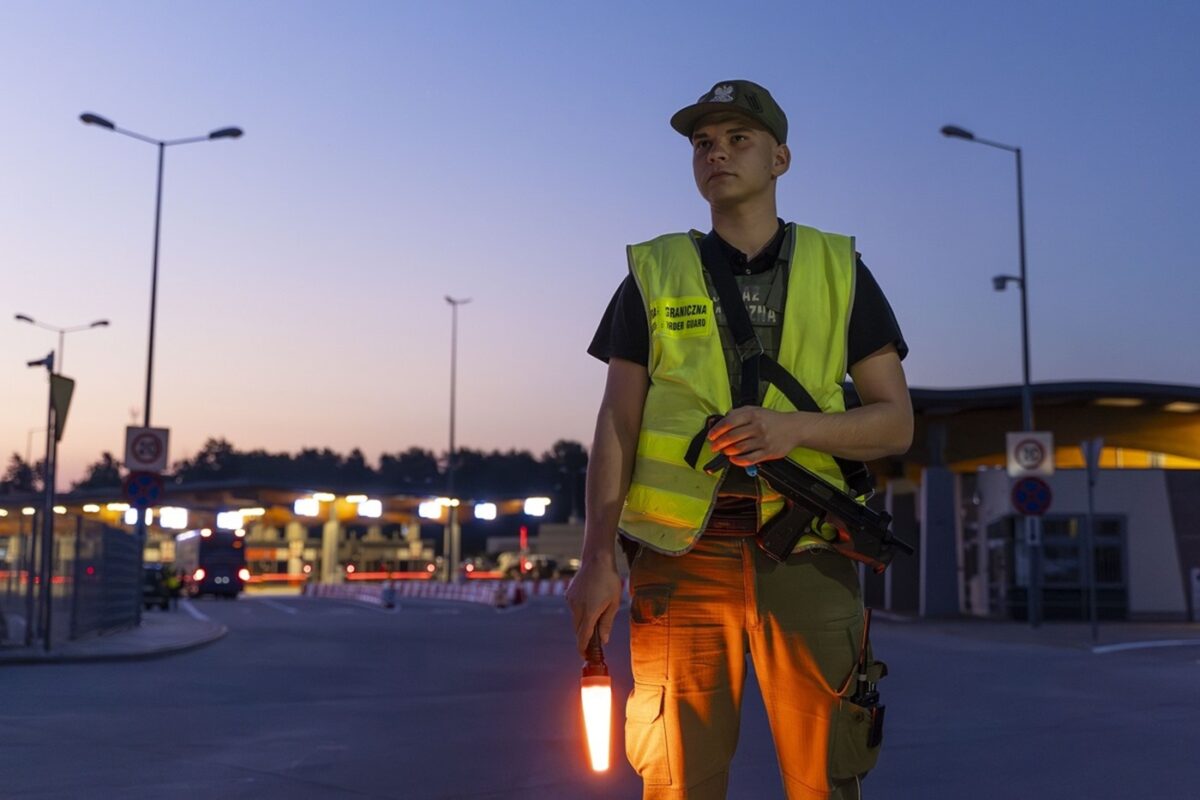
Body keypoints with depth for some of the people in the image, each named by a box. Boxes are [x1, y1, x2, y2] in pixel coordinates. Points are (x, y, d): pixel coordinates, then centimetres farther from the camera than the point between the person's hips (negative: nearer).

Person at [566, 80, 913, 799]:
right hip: (682, 553, 0)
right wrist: (598, 561, -2)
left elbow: (896, 422, 8)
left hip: (806, 554, 0)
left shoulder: (839, 270, 11)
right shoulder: (654, 274, 11)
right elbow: (617, 426, 7)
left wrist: (796, 427, -11)